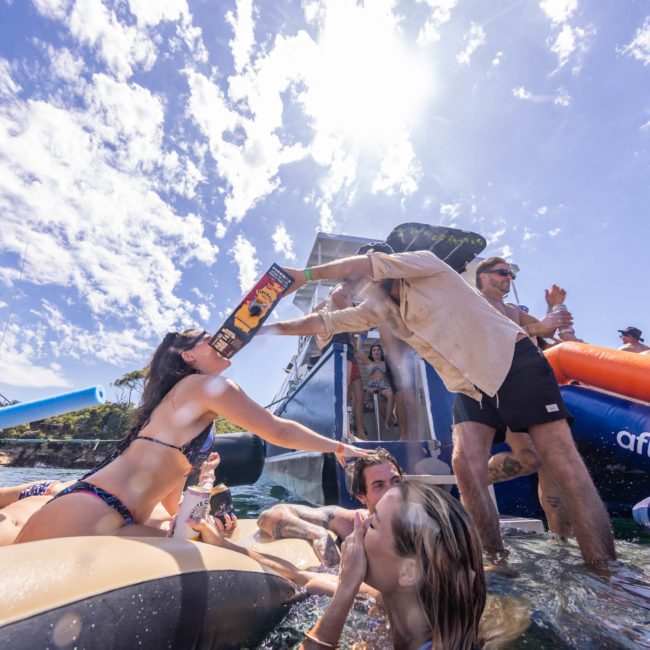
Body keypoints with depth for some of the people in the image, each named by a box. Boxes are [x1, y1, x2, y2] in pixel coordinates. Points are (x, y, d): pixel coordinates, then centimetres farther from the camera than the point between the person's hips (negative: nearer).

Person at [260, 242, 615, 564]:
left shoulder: (424, 261, -5)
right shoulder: (379, 307, 11)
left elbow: (364, 263, -19)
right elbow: (324, 321, 8)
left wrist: (307, 274, -13)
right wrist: (269, 326, 5)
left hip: (514, 361, -5)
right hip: (472, 386, 6)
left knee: (563, 462, -8)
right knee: (465, 464, -10)